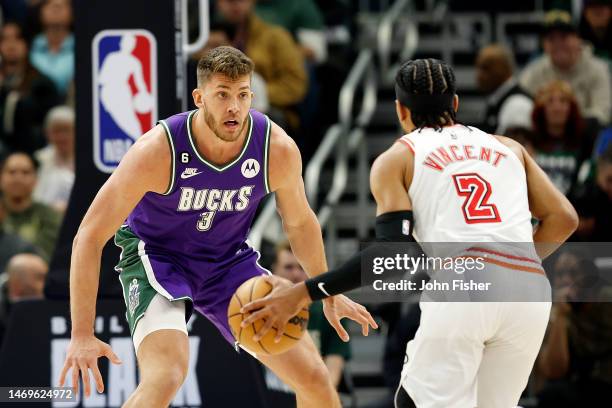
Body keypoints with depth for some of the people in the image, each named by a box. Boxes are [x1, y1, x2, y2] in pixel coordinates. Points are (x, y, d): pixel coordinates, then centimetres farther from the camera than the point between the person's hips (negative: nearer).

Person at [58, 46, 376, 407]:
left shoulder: (278, 150, -19)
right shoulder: (158, 151, -29)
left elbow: (300, 223, 5)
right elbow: (90, 237, -24)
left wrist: (329, 295, 13)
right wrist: (82, 335, -28)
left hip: (230, 259, 4)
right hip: (157, 257, -4)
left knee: (315, 379, 0)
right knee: (165, 378, -31)